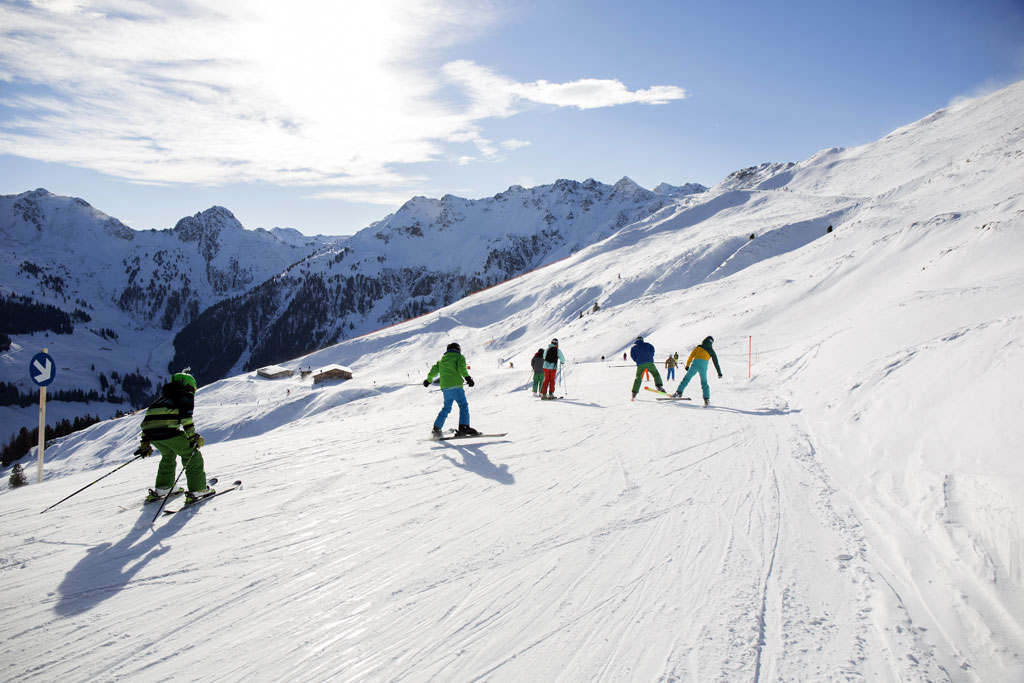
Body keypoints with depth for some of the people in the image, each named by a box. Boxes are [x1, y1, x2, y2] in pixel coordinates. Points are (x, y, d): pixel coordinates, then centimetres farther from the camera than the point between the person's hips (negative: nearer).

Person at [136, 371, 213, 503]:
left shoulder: (164, 397, 33)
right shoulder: (186, 395, 13)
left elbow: (148, 417, 30)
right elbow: (185, 416, -6)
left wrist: (145, 442, 32)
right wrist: (192, 436, -6)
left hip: (150, 432, 7)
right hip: (168, 431, -7)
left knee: (168, 455, 31)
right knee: (192, 455, 7)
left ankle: (161, 488, 33)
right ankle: (197, 489, 2)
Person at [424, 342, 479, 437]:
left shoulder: (441, 360, 24)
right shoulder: (459, 357, 7)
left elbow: (433, 371, 25)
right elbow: (462, 368, -11)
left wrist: (428, 380, 38)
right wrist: (467, 377, -16)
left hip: (444, 387, 6)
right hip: (455, 385, -6)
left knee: (446, 408, 17)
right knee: (463, 405, -8)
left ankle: (436, 428, 18)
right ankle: (463, 427, -23)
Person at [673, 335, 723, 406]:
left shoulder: (699, 346, 22)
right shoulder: (711, 350, 20)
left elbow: (691, 355, 16)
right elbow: (716, 362, 20)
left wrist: (687, 365, 18)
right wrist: (719, 373, 23)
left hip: (695, 363, 0)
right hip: (703, 366, 0)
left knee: (686, 378, 8)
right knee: (704, 383, 11)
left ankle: (679, 392, -5)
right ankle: (707, 399, -1)